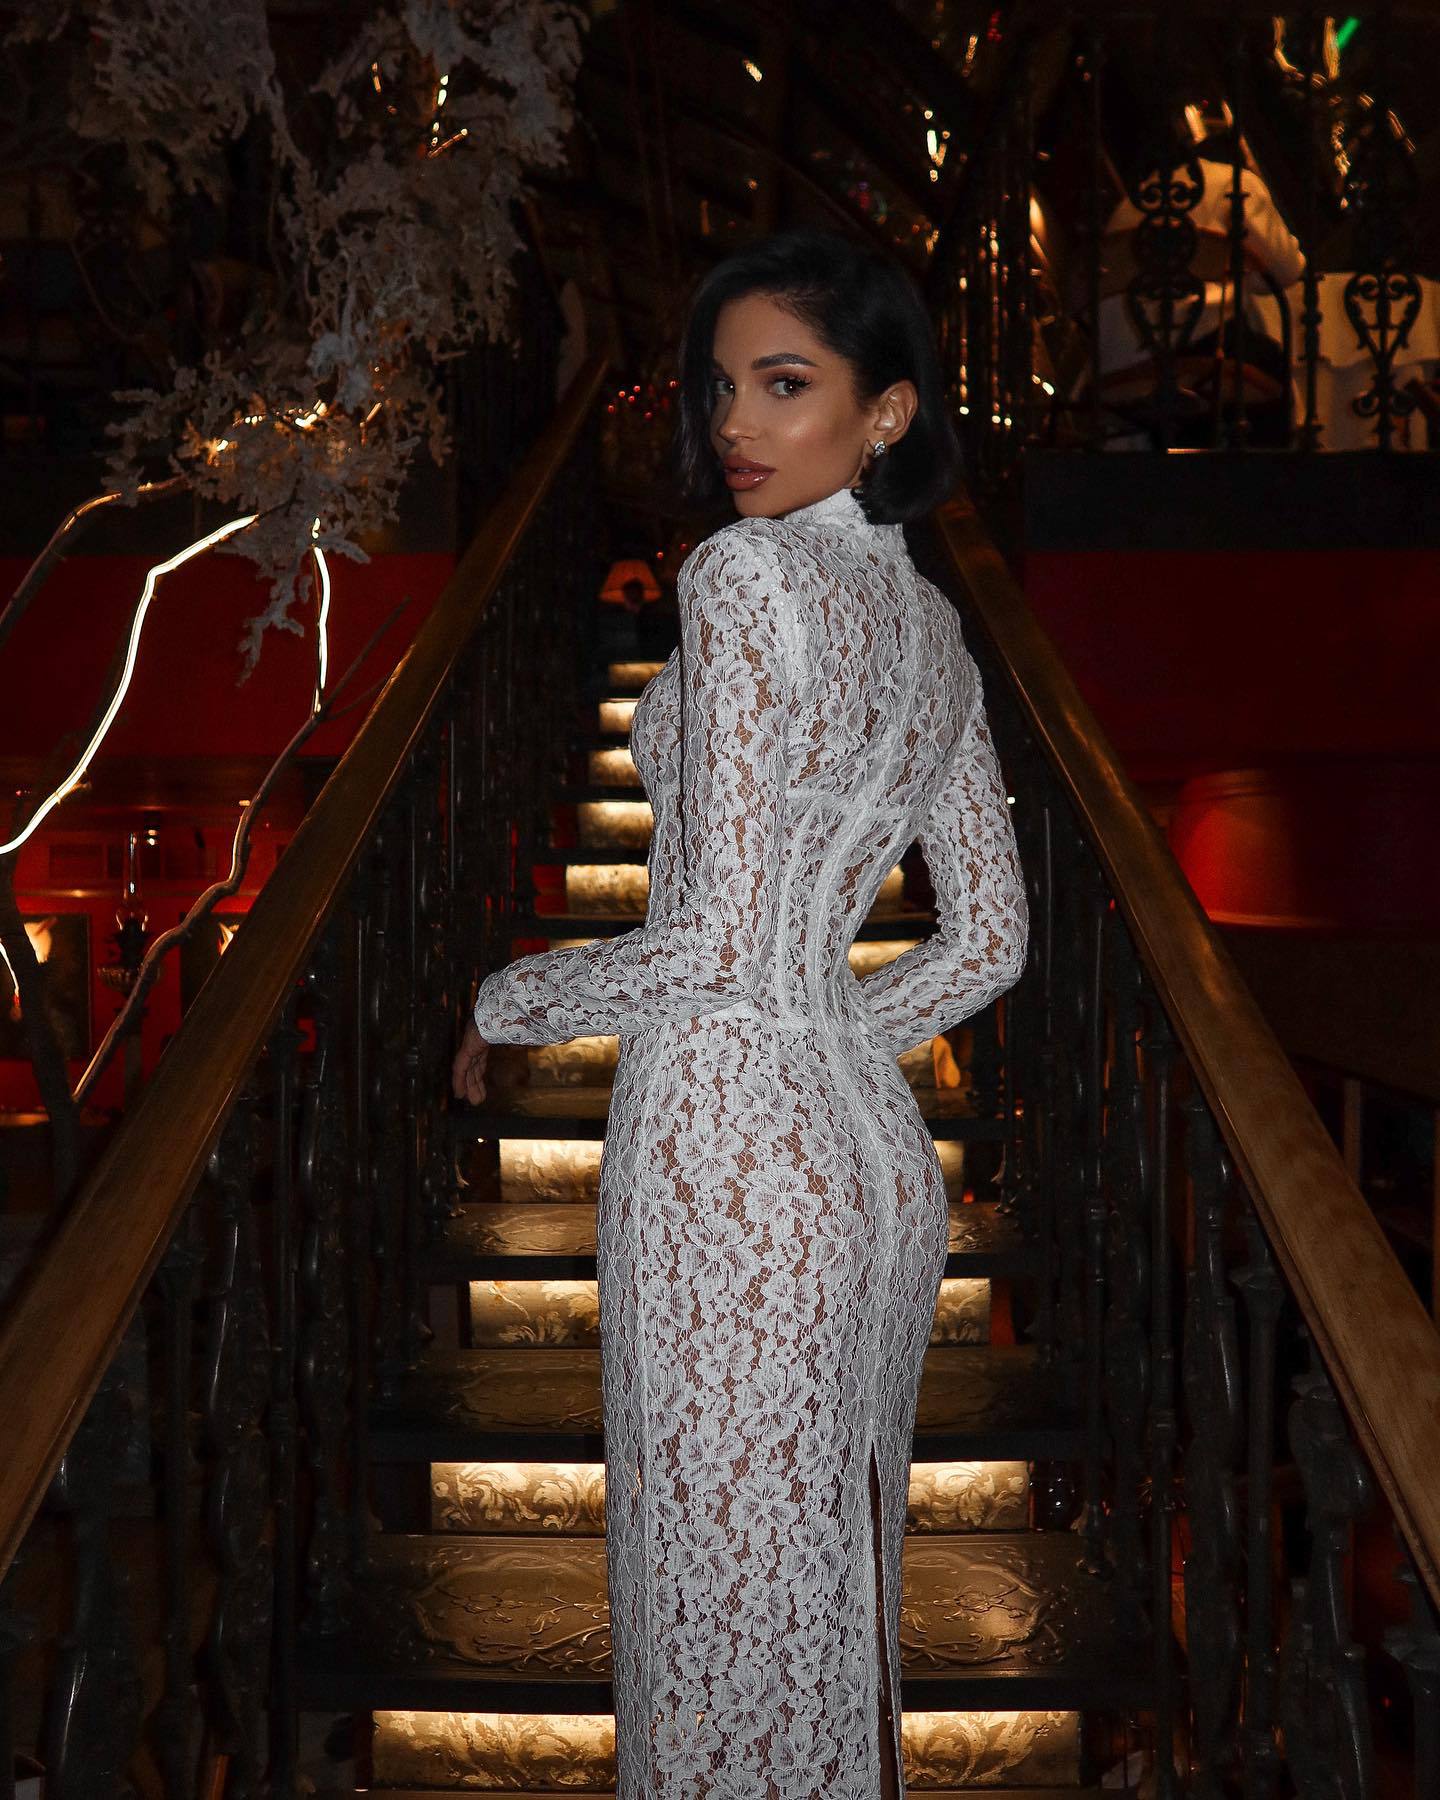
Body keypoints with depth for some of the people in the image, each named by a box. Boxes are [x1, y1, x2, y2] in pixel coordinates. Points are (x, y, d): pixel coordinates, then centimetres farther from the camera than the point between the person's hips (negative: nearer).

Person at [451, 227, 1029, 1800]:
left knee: (733, 1603, 8)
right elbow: (987, 940, 14)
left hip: (730, 1163, -8)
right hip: (875, 1149, 9)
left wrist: (508, 1004, -5)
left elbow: (719, 938, -20)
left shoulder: (749, 576, -15)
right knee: (841, 1580, 22)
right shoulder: (931, 622, 10)